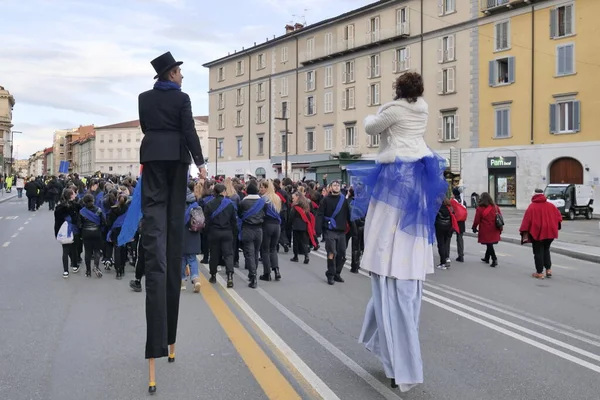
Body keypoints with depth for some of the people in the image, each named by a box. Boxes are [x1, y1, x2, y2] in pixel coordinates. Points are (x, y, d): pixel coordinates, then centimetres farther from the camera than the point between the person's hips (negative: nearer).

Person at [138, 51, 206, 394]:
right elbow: (189, 130, -8)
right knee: (175, 213, 4)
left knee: (154, 211, -4)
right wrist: (200, 161, -9)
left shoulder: (145, 98, 11)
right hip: (177, 156, -2)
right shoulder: (182, 98, -2)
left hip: (152, 155, 2)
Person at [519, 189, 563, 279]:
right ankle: (548, 269, 16)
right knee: (546, 250, 21)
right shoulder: (551, 205, 4)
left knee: (538, 252, 4)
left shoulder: (532, 206, -9)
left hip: (537, 233, -4)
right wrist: (554, 227, 21)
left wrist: (524, 232, -10)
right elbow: (559, 217, 7)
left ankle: (539, 273, 5)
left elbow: (527, 220, -14)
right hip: (549, 232, 4)